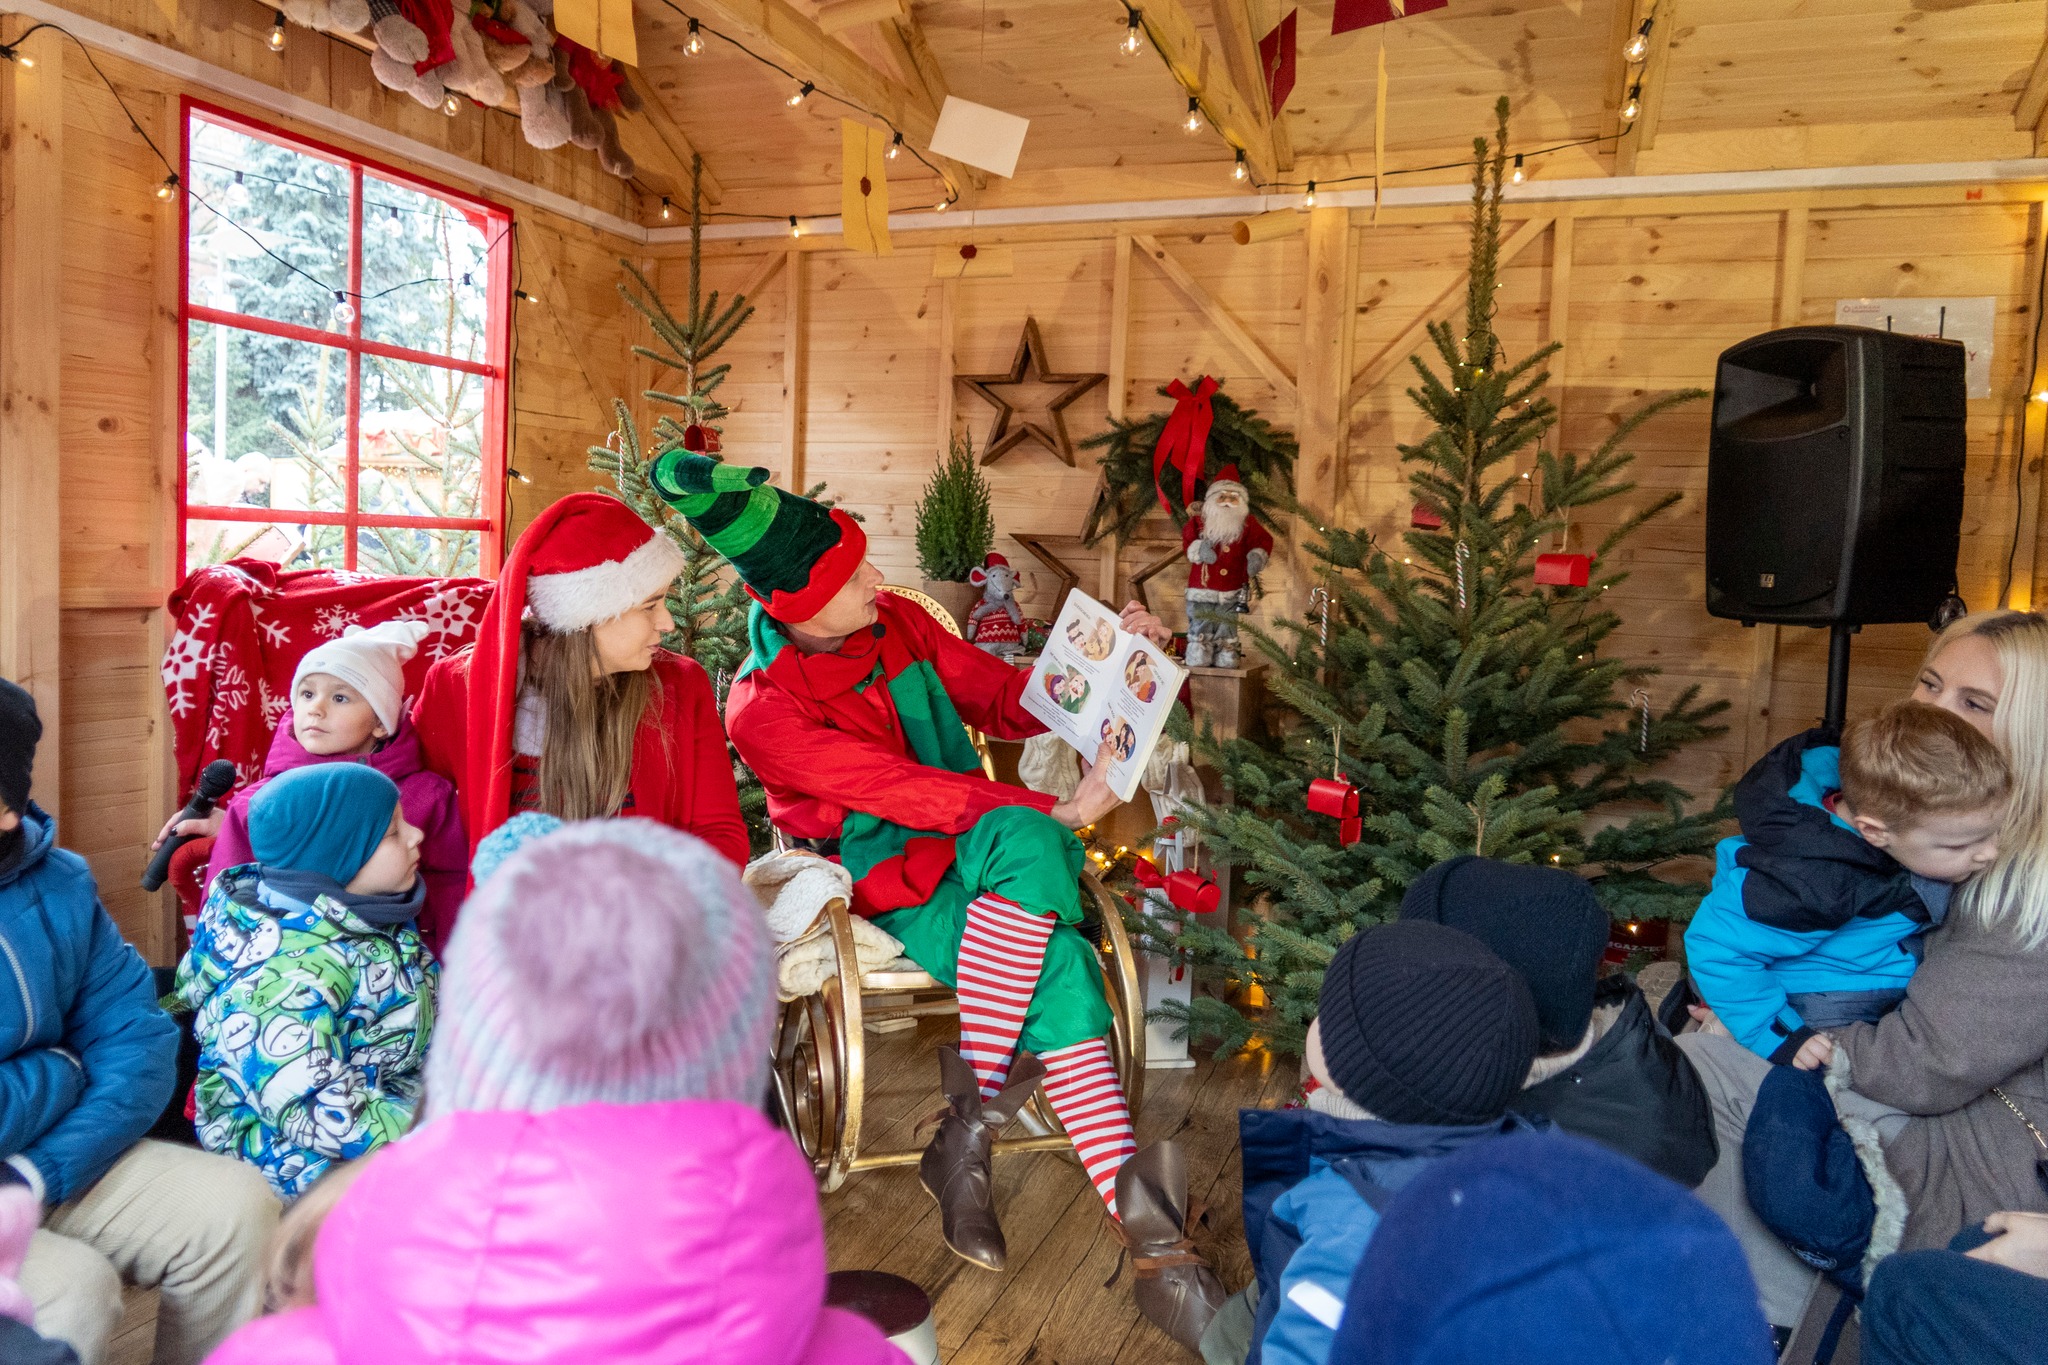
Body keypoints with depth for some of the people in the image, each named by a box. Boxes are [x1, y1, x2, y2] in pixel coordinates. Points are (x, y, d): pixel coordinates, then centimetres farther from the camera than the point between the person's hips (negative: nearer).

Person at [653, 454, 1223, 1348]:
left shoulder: (898, 622, 4)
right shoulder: (764, 711, -15)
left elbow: (1004, 698, 13)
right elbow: (905, 792, -22)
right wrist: (1055, 813, -27)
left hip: (971, 853, 5)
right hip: (886, 887, -4)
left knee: (1059, 970, -26)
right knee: (1029, 862, -35)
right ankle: (972, 1118, -23)